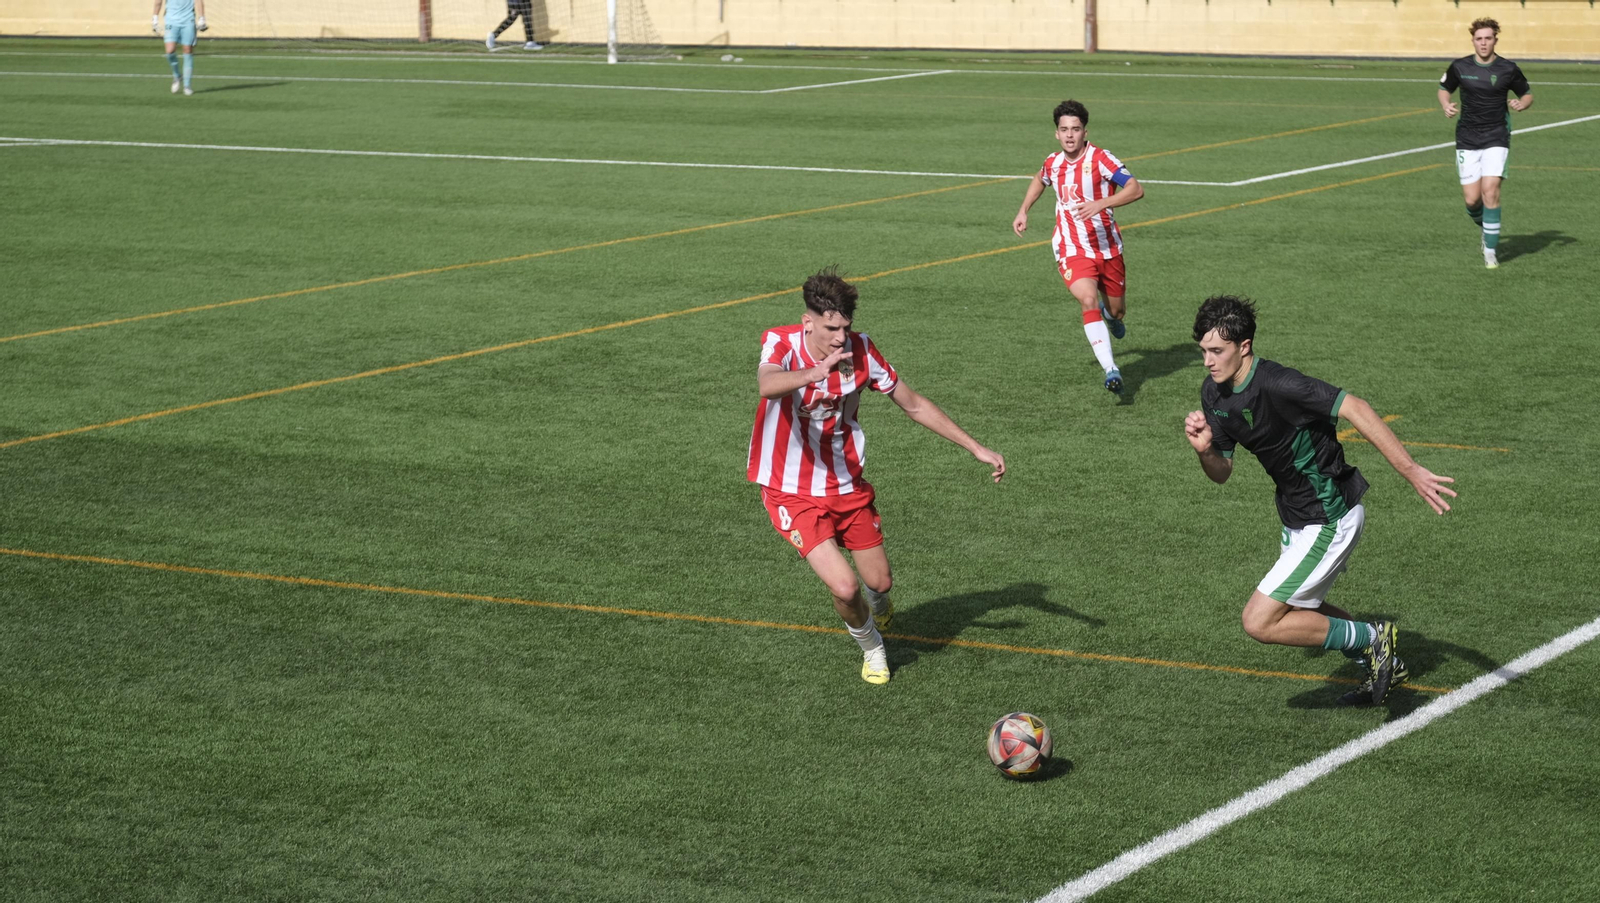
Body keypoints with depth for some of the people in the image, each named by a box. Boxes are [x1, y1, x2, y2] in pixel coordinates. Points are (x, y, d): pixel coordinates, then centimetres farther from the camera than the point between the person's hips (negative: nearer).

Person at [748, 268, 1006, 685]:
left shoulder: (859, 350, -10)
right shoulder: (782, 344, -20)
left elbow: (915, 405, 2)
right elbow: (766, 385, -45)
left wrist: (977, 448, 0)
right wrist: (814, 373, -66)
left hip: (847, 485, 4)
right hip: (793, 493, -4)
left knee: (879, 583, 10)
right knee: (844, 587, -17)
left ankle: (877, 605, 50)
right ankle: (870, 646, 17)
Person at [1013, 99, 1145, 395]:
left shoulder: (1100, 158, -14)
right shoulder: (1053, 163, 2)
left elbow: (1136, 189, -24)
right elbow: (1040, 180, 28)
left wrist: (1101, 203, -36)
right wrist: (1023, 211, 20)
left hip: (1107, 247, -1)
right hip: (1072, 249, 1)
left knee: (1117, 311, 13)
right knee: (1088, 301, -25)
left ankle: (1111, 316, 54)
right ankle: (1110, 370, -31)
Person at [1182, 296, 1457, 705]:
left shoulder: (1276, 384, -28)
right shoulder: (1213, 393, -1)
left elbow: (1355, 409, -35)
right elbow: (1222, 472, 6)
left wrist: (1409, 469, -42)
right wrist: (1204, 448, -17)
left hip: (1330, 520, -10)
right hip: (1296, 515, 10)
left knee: (1260, 622, -11)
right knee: (1298, 608, 29)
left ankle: (1371, 638, 4)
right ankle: (1386, 666, 47)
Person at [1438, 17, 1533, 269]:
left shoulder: (1508, 69, -3)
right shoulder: (1459, 67, -1)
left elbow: (1528, 95, 9)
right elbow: (1444, 89, 16)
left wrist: (1521, 104, -14)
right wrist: (1445, 105, -6)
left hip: (1496, 139, -2)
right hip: (1467, 140, 2)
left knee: (1490, 191, -16)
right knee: (1472, 199, -3)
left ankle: (1490, 251, -7)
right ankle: (1488, 231, 31)